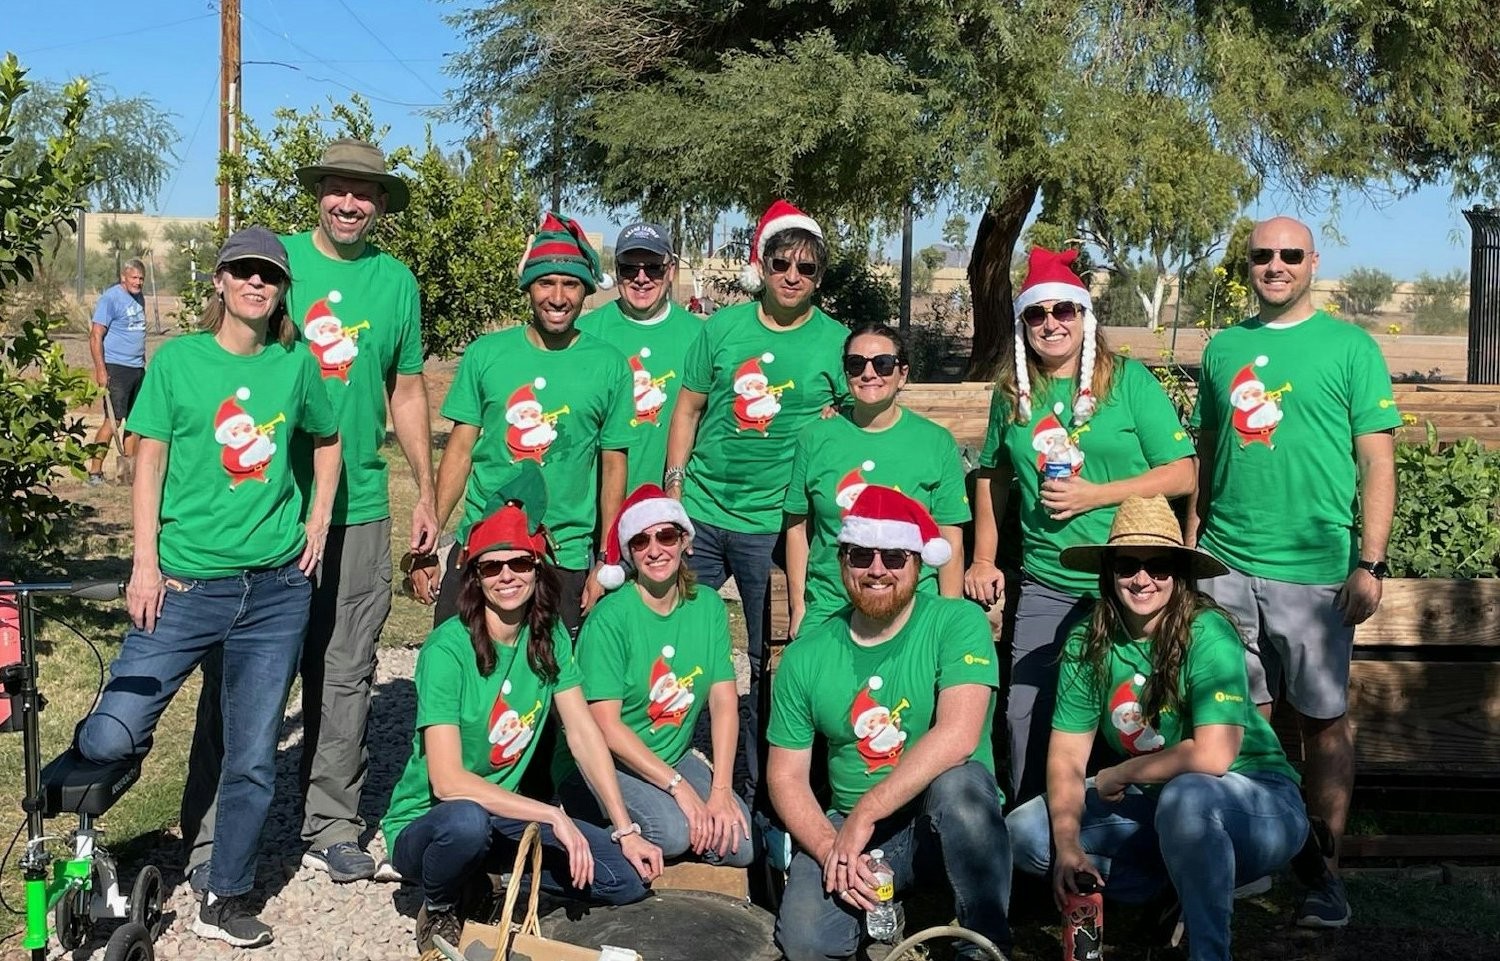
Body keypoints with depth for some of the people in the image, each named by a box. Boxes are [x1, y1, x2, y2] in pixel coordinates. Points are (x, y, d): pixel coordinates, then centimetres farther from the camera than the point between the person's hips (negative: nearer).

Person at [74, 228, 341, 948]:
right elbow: (149, 464, -1)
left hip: (277, 587, 2)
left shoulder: (295, 366, 5)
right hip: (187, 582, -2)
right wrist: (145, 563, -8)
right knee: (113, 736, -14)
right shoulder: (178, 359, -1)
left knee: (252, 760, 7)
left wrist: (319, 521, 8)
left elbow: (327, 441, 21)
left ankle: (226, 901, 23)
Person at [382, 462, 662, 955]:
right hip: (425, 824, -5)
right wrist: (553, 816, -29)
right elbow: (447, 781, -27)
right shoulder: (448, 650, -21)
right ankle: (439, 910, -6)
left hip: (503, 815, 5)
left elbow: (584, 734, 0)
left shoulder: (550, 636, -3)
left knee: (630, 879, -11)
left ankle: (488, 880, 8)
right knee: (467, 821, -40)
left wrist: (625, 830, -6)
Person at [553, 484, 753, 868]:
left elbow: (724, 702, -4)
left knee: (741, 844, -15)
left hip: (674, 759, 5)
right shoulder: (610, 618, -16)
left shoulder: (708, 606, 0)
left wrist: (721, 790, -15)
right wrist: (678, 786, -23)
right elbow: (605, 724, -20)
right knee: (672, 830, -30)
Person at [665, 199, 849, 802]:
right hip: (699, 513, 2)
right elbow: (689, 408, 9)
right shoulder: (723, 326, 4)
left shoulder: (836, 343, -1)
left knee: (767, 660, 8)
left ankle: (752, 788, 23)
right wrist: (674, 487, 4)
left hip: (773, 524, -2)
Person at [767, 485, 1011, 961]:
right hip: (849, 829, 2)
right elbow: (785, 774, 4)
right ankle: (875, 907, 9)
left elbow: (958, 736, -24)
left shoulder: (958, 623, -10)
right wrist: (829, 846, -15)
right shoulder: (806, 656, 1)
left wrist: (863, 814, -24)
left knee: (957, 781, -36)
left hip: (952, 821, -2)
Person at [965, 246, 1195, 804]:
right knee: (1027, 717, 6)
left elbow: (1182, 475, -7)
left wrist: (1093, 495, -15)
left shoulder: (1129, 380, -4)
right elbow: (993, 476, 20)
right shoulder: (1012, 393, 7)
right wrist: (983, 560, 13)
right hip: (1045, 587, 4)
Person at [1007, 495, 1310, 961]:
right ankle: (1187, 881, -2)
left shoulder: (1207, 633, -20)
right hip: (1154, 805, 6)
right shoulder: (1087, 643, -5)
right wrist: (1068, 844, -22)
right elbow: (1067, 755, -6)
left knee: (1186, 795, -39)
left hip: (1257, 804, -6)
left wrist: (1117, 776, -16)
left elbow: (1213, 757, -29)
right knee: (1025, 833, -9)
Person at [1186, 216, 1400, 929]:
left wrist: (1370, 563, -10)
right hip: (1226, 567, 3)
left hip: (1315, 569, -3)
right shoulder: (1223, 348, 12)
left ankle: (1324, 870, 15)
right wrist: (1190, 546, 13)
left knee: (1323, 723, 5)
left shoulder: (1350, 347, 0)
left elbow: (1377, 463, -3)